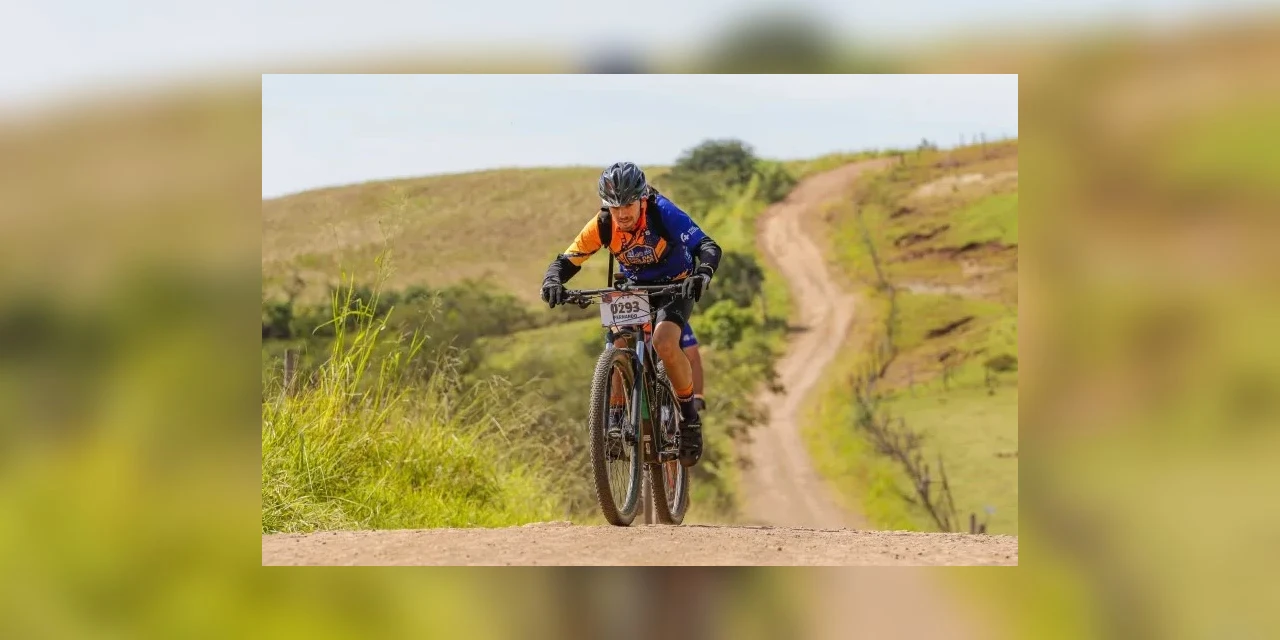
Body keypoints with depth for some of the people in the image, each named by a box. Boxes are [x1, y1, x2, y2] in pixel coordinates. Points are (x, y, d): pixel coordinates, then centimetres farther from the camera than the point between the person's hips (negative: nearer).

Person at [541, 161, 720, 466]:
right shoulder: (602, 225, -20)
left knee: (664, 344, -28)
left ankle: (690, 413, -9)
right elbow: (567, 260, -17)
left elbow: (708, 247, -34)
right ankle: (616, 418, -6)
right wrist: (553, 281, -40)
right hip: (634, 289, 4)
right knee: (620, 346, -20)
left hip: (674, 288, -4)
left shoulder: (663, 213, -29)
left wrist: (702, 274, -56)